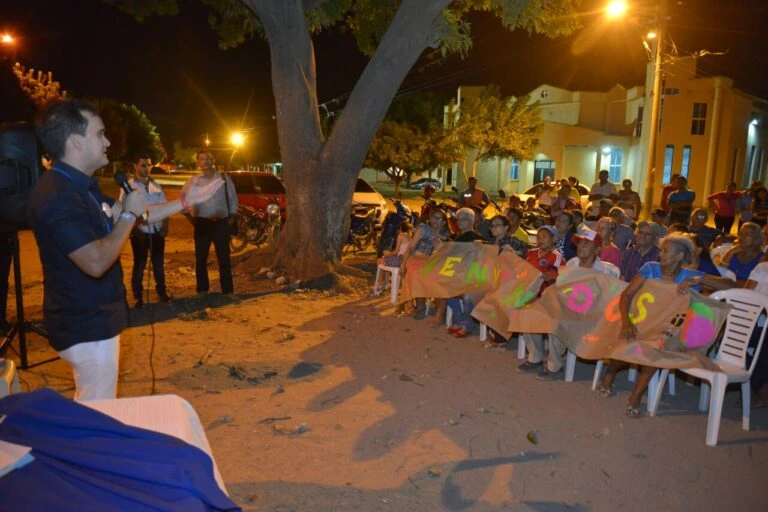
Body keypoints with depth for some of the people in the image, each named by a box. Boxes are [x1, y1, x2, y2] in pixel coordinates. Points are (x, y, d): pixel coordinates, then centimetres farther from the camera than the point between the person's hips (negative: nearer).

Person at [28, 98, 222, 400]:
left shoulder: (77, 187, 9)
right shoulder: (58, 195, -25)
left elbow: (125, 218, 17)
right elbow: (96, 263, -32)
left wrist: (185, 201, 15)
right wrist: (130, 214, -19)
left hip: (92, 319, 10)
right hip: (87, 326, -10)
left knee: (92, 408, 24)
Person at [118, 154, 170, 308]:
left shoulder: (156, 185, 7)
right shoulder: (128, 186, -6)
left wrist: (165, 226, -2)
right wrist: (134, 230, -13)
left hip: (157, 232, 4)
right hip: (140, 233, -3)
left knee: (159, 263, 15)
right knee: (139, 265, 7)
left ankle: (161, 291, 30)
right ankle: (138, 297, 19)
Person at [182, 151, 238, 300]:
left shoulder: (224, 178, 3)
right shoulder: (193, 181, 3)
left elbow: (233, 197, 11)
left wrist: (232, 216, 4)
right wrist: (189, 216, 5)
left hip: (221, 222, 0)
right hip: (202, 223, 1)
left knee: (224, 258, 3)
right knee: (201, 258, 7)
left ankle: (227, 290, 10)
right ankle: (202, 289, 20)